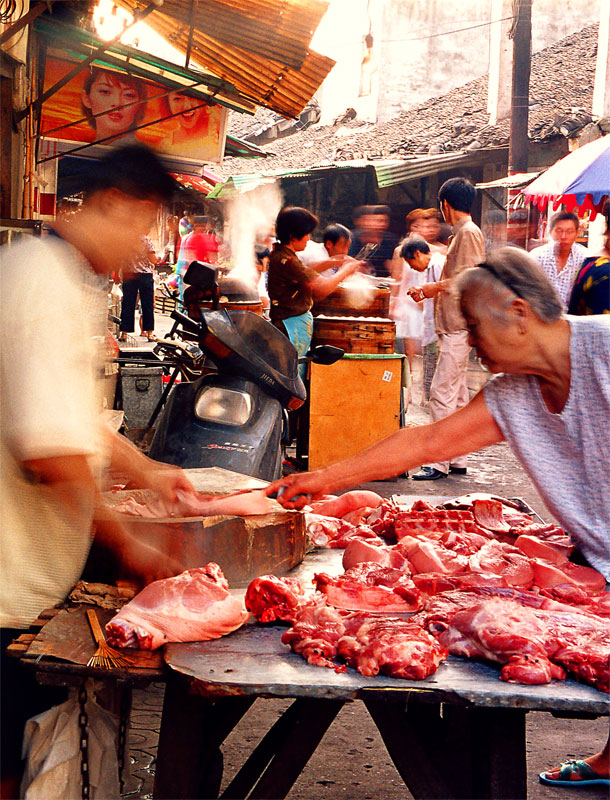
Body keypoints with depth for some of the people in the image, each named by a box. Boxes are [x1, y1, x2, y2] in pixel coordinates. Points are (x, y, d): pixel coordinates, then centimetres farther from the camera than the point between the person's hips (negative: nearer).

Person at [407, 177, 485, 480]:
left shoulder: (469, 233, -12)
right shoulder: (462, 233, 19)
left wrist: (434, 287, -9)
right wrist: (429, 291, 22)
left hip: (458, 327, -11)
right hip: (453, 326, 11)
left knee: (442, 393, -12)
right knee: (456, 394, 12)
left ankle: (440, 461, -10)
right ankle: (457, 459, 17)